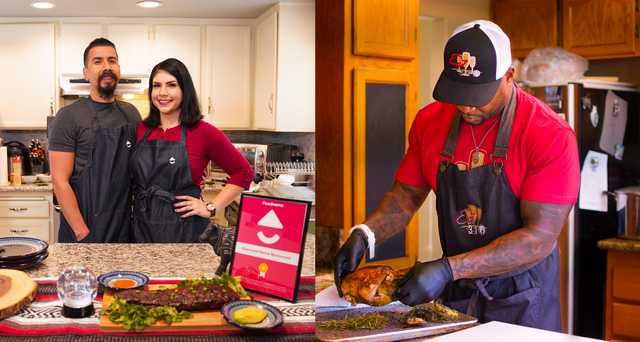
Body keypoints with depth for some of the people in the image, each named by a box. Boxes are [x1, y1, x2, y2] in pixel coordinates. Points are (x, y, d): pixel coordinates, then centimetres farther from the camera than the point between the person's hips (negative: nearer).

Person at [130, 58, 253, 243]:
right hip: (141, 229, 4)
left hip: (182, 232, -4)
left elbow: (244, 173, -4)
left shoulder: (203, 132, -9)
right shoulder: (141, 130, 5)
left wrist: (211, 208, -7)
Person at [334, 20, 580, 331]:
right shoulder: (430, 121, -4)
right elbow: (407, 195, 6)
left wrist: (449, 269, -29)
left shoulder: (551, 135, -19)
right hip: (454, 293, 4)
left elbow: (540, 236, -22)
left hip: (521, 299, -4)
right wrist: (364, 235, -13)